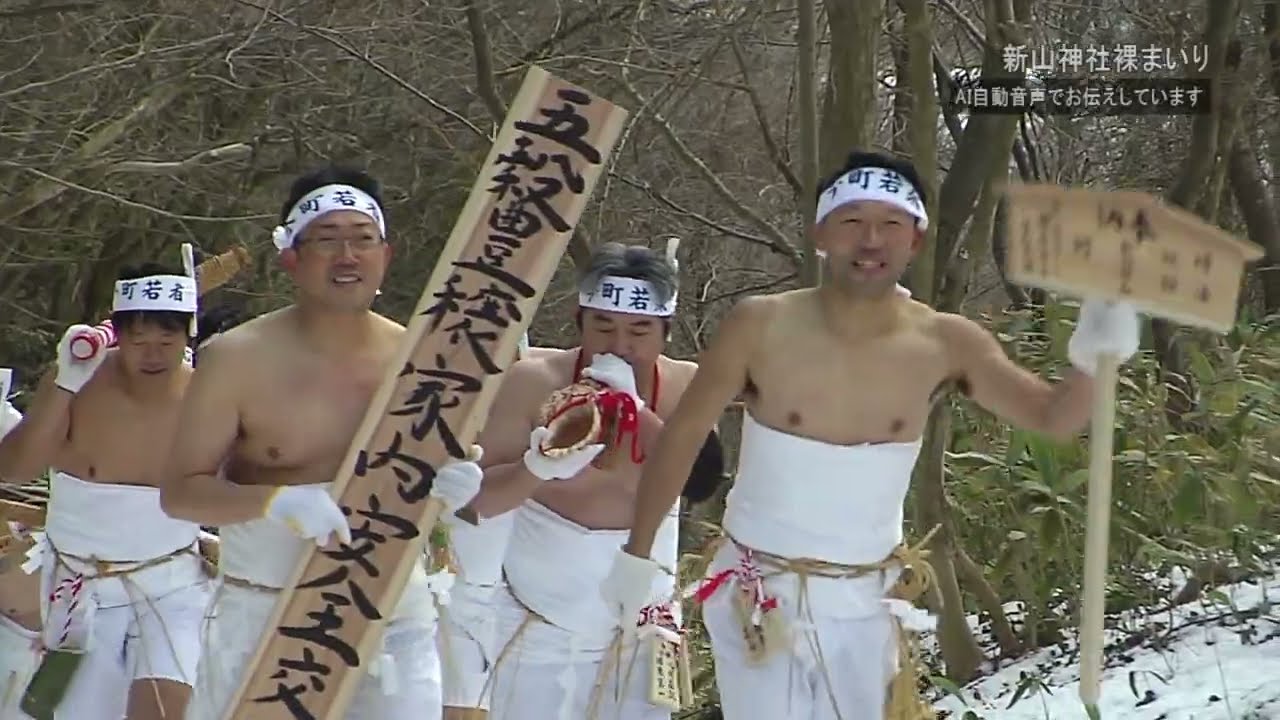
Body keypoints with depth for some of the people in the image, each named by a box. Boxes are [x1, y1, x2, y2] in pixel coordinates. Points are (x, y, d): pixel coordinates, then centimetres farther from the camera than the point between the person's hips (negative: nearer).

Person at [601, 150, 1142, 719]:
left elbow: (1055, 419, -13)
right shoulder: (759, 328, -15)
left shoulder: (944, 344, -10)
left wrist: (1088, 362, -36)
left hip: (867, 603, 3)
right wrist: (637, 554, 0)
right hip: (759, 595, -3)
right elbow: (681, 433, -3)